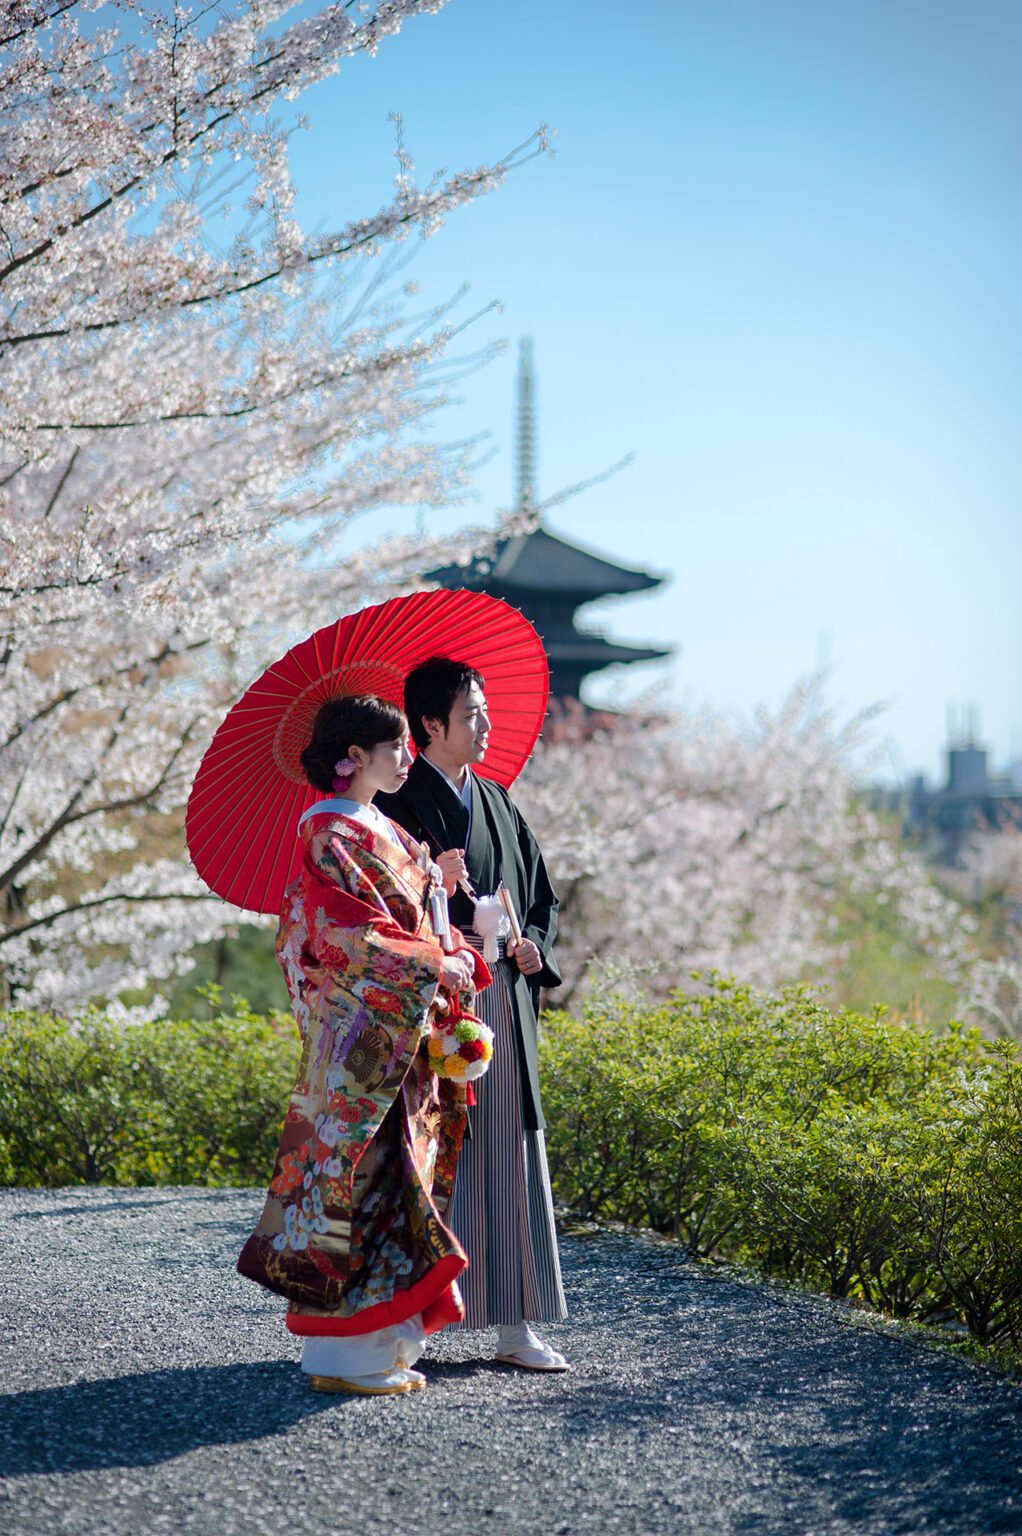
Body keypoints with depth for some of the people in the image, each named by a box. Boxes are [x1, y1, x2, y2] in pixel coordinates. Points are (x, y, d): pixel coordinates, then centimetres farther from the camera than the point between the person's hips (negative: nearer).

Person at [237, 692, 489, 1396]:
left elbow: (419, 918, 19)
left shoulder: (385, 833, 19)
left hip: (407, 1035, 9)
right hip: (361, 1034, -9)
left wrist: (463, 958, 2)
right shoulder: (332, 835, -10)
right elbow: (347, 935, -18)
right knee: (361, 1163, -8)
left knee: (400, 1172, 9)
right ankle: (344, 1355, -3)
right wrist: (433, 968, -14)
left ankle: (385, 1347, 14)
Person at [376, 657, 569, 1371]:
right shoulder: (397, 804, -4)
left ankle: (515, 1325, 8)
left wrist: (535, 943, 2)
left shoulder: (499, 803, 17)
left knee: (511, 1157, 4)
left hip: (503, 1002, 6)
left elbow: (542, 893, 21)